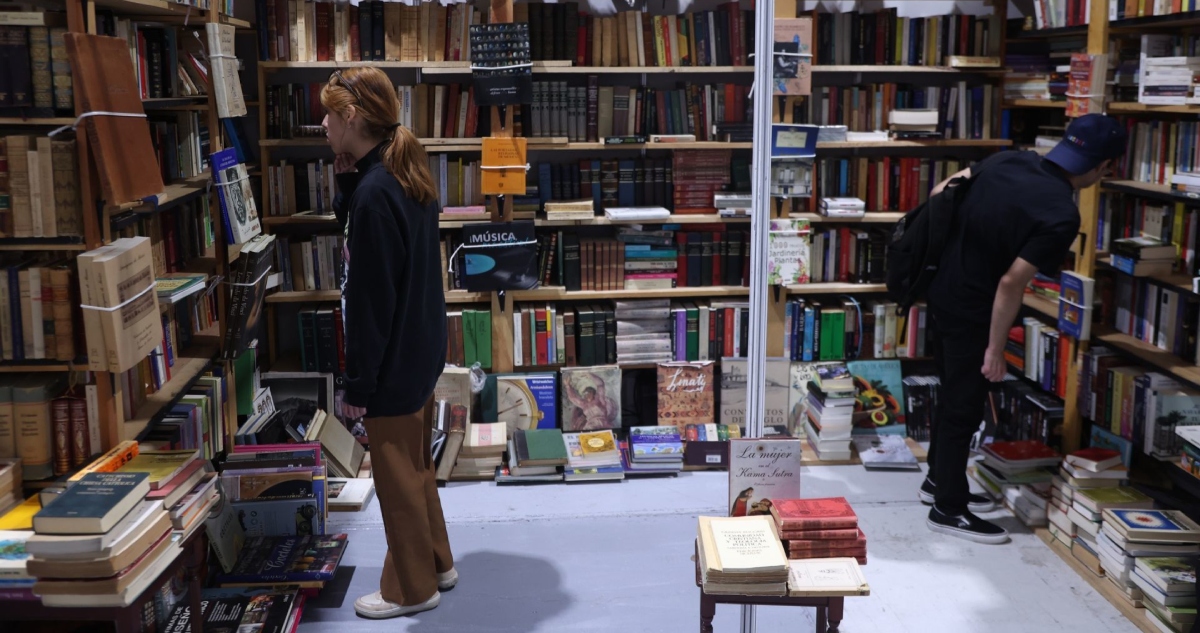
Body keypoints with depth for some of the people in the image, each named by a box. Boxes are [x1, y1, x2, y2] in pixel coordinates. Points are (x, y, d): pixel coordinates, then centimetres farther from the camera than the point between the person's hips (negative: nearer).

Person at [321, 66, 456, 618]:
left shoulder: (374, 193, -24)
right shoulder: (405, 175, 4)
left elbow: (370, 300, -22)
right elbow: (357, 236, 12)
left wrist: (358, 383, -15)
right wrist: (347, 179, -1)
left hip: (393, 360, -9)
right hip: (419, 347, 9)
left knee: (396, 475, 7)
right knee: (416, 465, 22)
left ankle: (411, 588, 23)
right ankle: (435, 564, 37)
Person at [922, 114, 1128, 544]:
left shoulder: (1011, 160, -1)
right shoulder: (1061, 215, -22)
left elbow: (942, 192, 8)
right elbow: (1011, 284, -23)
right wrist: (996, 349, -14)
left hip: (942, 290, 9)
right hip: (970, 307, -8)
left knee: (955, 394, 22)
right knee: (964, 406, 4)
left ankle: (938, 480, 36)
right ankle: (949, 509, 16)